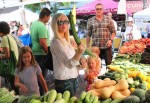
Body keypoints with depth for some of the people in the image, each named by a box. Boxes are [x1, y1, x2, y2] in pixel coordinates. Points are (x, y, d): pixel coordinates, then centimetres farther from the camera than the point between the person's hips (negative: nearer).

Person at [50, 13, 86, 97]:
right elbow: (69, 64, -24)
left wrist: (80, 63, 5)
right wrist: (79, 53, -39)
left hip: (72, 78, 9)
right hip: (64, 81, -9)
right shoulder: (56, 42, -18)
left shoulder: (65, 40, 9)